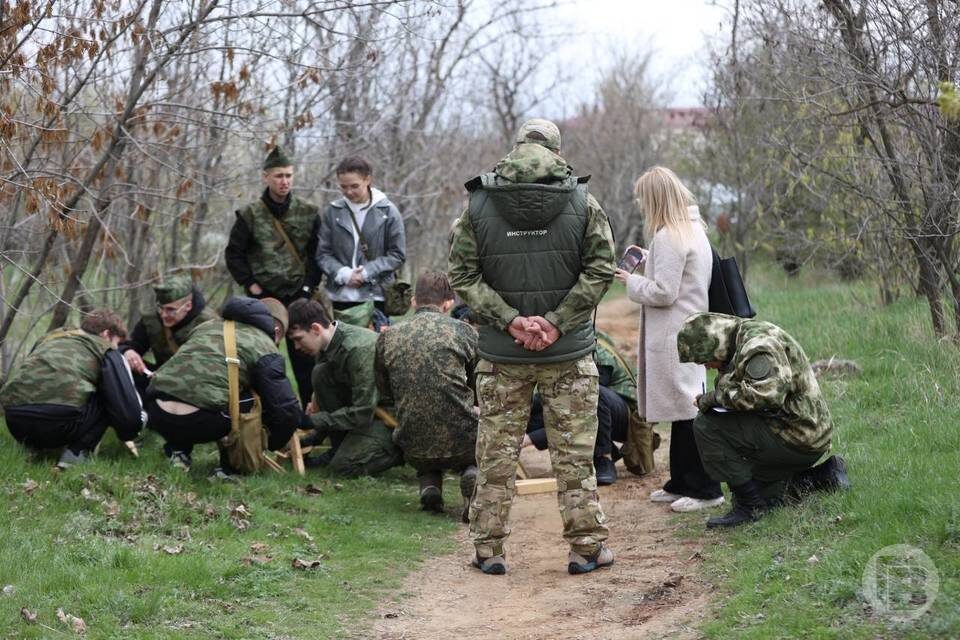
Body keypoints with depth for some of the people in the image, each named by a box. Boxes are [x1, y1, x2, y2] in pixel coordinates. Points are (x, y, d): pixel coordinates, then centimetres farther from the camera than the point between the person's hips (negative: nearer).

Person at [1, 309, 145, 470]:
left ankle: (34, 447, 16)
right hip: (60, 419, -7)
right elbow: (127, 406, 8)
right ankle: (77, 452, 2)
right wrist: (130, 429, 31)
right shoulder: (106, 352, 17)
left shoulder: (50, 337, 32)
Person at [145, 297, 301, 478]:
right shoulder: (265, 349, 11)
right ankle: (228, 468, 13)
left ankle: (178, 451, 21)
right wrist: (271, 444, 27)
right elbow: (287, 410, 5)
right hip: (201, 421, -6)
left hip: (157, 415, 6)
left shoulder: (208, 326, 28)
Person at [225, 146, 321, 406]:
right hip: (263, 297, -1)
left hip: (299, 297, 1)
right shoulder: (250, 215, 0)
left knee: (304, 359, 1)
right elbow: (234, 254, 4)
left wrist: (309, 285, -2)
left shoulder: (309, 213, 3)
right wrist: (251, 284, -3)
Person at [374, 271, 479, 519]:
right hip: (461, 443, -3)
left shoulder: (388, 337, 3)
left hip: (414, 450, 3)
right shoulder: (464, 331, -2)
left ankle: (429, 484, 6)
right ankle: (471, 474, 1)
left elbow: (385, 390, 17)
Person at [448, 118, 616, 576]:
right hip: (569, 352, -1)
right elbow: (601, 268, -7)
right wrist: (558, 323, -8)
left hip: (501, 353, 1)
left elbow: (461, 275, -5)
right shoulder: (582, 202, -3)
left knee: (496, 453, 8)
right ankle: (586, 547, 11)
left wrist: (509, 320, -7)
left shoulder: (478, 204, -1)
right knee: (575, 453, 7)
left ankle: (488, 549, 12)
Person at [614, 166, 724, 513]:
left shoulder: (668, 237, -17)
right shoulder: (693, 230, 14)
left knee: (686, 411, -5)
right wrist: (647, 264, 16)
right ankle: (681, 483, 23)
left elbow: (663, 292, -19)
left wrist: (632, 281, -4)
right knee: (684, 409, 15)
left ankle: (705, 489, -2)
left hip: (673, 337, -10)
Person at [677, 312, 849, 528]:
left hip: (797, 438, -11)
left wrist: (718, 395, -21)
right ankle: (824, 477, 19)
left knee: (706, 426, -17)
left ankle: (749, 505, -12)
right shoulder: (742, 341, 15)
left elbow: (767, 394, -33)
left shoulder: (758, 343, -19)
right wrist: (710, 400, 0)